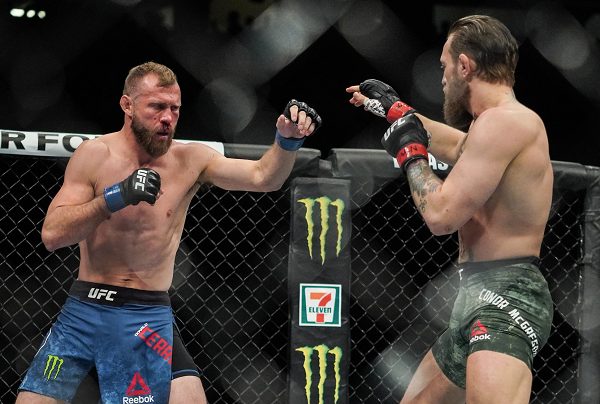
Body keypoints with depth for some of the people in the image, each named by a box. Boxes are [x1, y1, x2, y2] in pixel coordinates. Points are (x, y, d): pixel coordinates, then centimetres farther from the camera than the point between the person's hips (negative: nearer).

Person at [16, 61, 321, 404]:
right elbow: (52, 234, -11)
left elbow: (263, 177, -11)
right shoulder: (96, 154, -5)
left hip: (148, 317, 0)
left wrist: (287, 140, -31)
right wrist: (115, 197, -23)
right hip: (84, 310, 0)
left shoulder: (190, 160, -1)